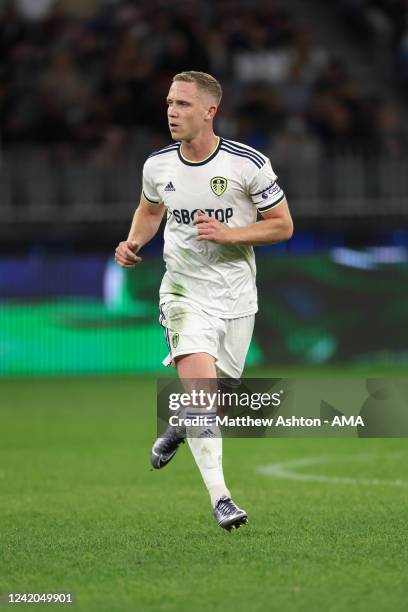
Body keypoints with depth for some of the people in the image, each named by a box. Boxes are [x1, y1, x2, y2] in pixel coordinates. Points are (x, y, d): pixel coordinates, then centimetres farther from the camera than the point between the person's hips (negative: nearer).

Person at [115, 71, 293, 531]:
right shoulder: (157, 165, -2)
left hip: (236, 298, 0)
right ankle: (220, 497, -22)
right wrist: (134, 242, 0)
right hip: (184, 291, 0)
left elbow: (282, 225, -5)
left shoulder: (249, 164, -12)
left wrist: (227, 233, -19)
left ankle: (179, 427, 47)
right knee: (199, 383, -22)